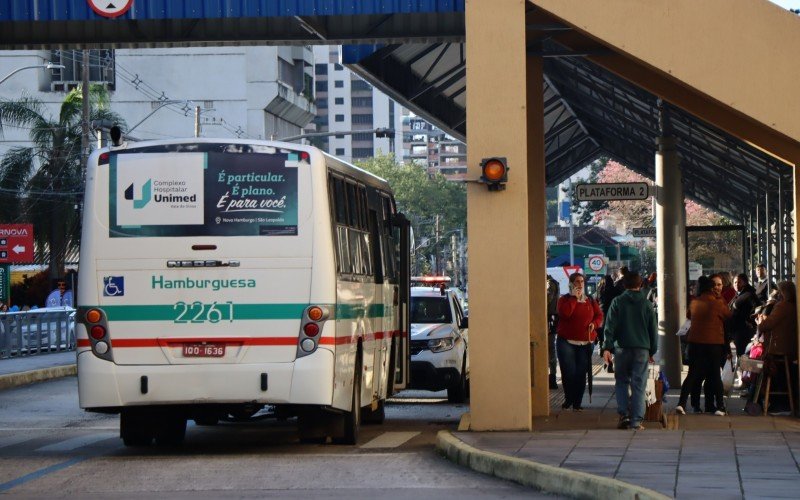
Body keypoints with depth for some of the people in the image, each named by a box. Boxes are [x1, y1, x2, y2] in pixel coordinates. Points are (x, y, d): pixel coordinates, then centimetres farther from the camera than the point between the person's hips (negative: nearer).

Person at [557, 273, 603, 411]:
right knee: (569, 372, -8)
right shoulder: (564, 299, 2)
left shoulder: (590, 300, 13)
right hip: (566, 341, -2)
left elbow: (599, 315, 13)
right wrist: (574, 298, -13)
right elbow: (564, 313, -17)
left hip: (586, 342, 2)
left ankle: (577, 402, 6)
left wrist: (594, 323, -8)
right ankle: (569, 399, 12)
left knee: (581, 373, -3)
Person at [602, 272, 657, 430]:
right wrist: (652, 351, 17)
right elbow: (653, 329, 10)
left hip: (622, 347, -1)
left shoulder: (617, 302, 0)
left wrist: (607, 347, -6)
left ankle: (624, 415, 0)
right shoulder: (647, 304, 5)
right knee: (638, 385, 1)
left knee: (621, 381, 13)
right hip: (642, 349, 1)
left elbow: (610, 326, -6)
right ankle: (636, 420, -3)